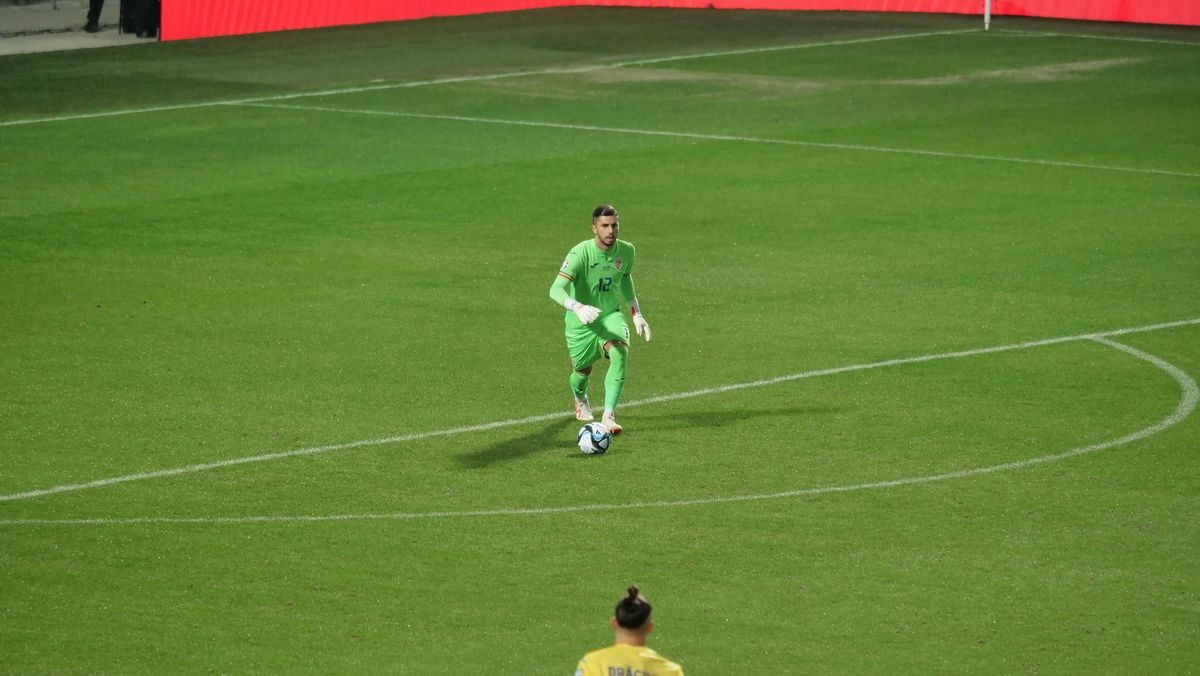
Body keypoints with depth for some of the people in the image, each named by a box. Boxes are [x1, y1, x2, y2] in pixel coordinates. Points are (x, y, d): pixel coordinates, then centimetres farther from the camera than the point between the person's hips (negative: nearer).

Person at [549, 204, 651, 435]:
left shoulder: (626, 251, -9)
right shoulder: (580, 253, -26)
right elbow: (556, 289, -36)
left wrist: (637, 315, 11)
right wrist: (578, 308, -54)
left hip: (611, 315, 2)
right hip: (580, 322, -2)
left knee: (620, 352, -27)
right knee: (583, 371, 10)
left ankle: (609, 416, -28)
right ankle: (580, 400, 51)